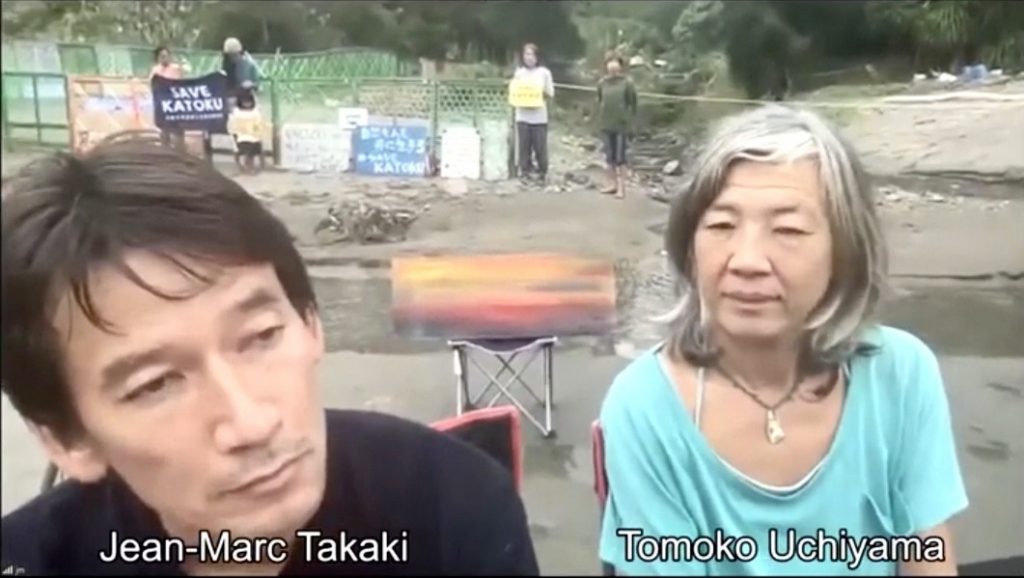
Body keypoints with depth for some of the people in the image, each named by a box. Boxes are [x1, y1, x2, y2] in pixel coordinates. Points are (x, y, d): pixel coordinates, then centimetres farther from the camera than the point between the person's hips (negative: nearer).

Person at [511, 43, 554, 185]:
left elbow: (551, 95, 5)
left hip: (539, 117, -1)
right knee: (524, 145, 2)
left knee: (540, 146, 0)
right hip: (522, 116, 1)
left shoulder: (544, 72, 2)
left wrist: (543, 92, -14)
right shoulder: (519, 72, 6)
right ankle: (525, 172, 14)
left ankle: (542, 173, 13)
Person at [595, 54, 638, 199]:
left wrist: (630, 123, -7)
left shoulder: (627, 82, -7)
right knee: (609, 156, 10)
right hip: (606, 125, 4)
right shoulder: (602, 83, 4)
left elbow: (632, 103, -4)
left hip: (621, 125, -4)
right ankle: (613, 184, 21)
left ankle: (621, 187, 6)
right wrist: (600, 119, 8)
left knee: (620, 157, -2)